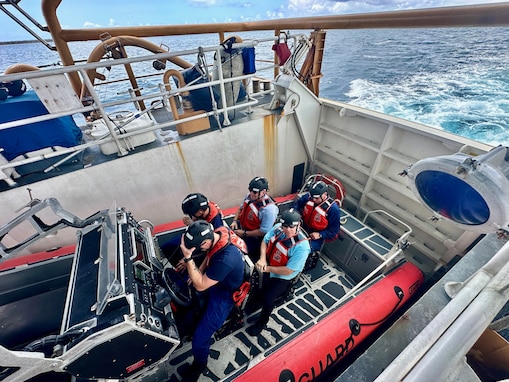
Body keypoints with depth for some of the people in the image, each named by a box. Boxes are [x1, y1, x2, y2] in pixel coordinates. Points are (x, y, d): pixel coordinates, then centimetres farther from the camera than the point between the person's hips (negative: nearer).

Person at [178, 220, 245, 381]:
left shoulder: (225, 259, -43)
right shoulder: (217, 234, -20)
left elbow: (200, 286, -31)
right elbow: (209, 256, 3)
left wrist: (188, 258, -36)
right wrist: (198, 271, -6)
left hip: (224, 293, -8)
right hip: (211, 279, 8)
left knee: (200, 338, -1)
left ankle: (199, 363, 33)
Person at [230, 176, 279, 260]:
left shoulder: (269, 209, -34)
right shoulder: (249, 196, -13)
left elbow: (264, 231, -27)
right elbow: (241, 208, 8)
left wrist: (244, 234, -22)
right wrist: (235, 221, -6)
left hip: (253, 238, -7)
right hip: (240, 228, 7)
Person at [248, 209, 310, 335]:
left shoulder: (301, 246, -33)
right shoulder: (278, 227, -20)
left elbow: (288, 271, -27)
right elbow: (265, 241, -7)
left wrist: (266, 269, -22)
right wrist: (262, 259, -22)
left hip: (283, 276, -5)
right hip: (267, 264, 6)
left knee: (267, 299, -7)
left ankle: (263, 321, 24)